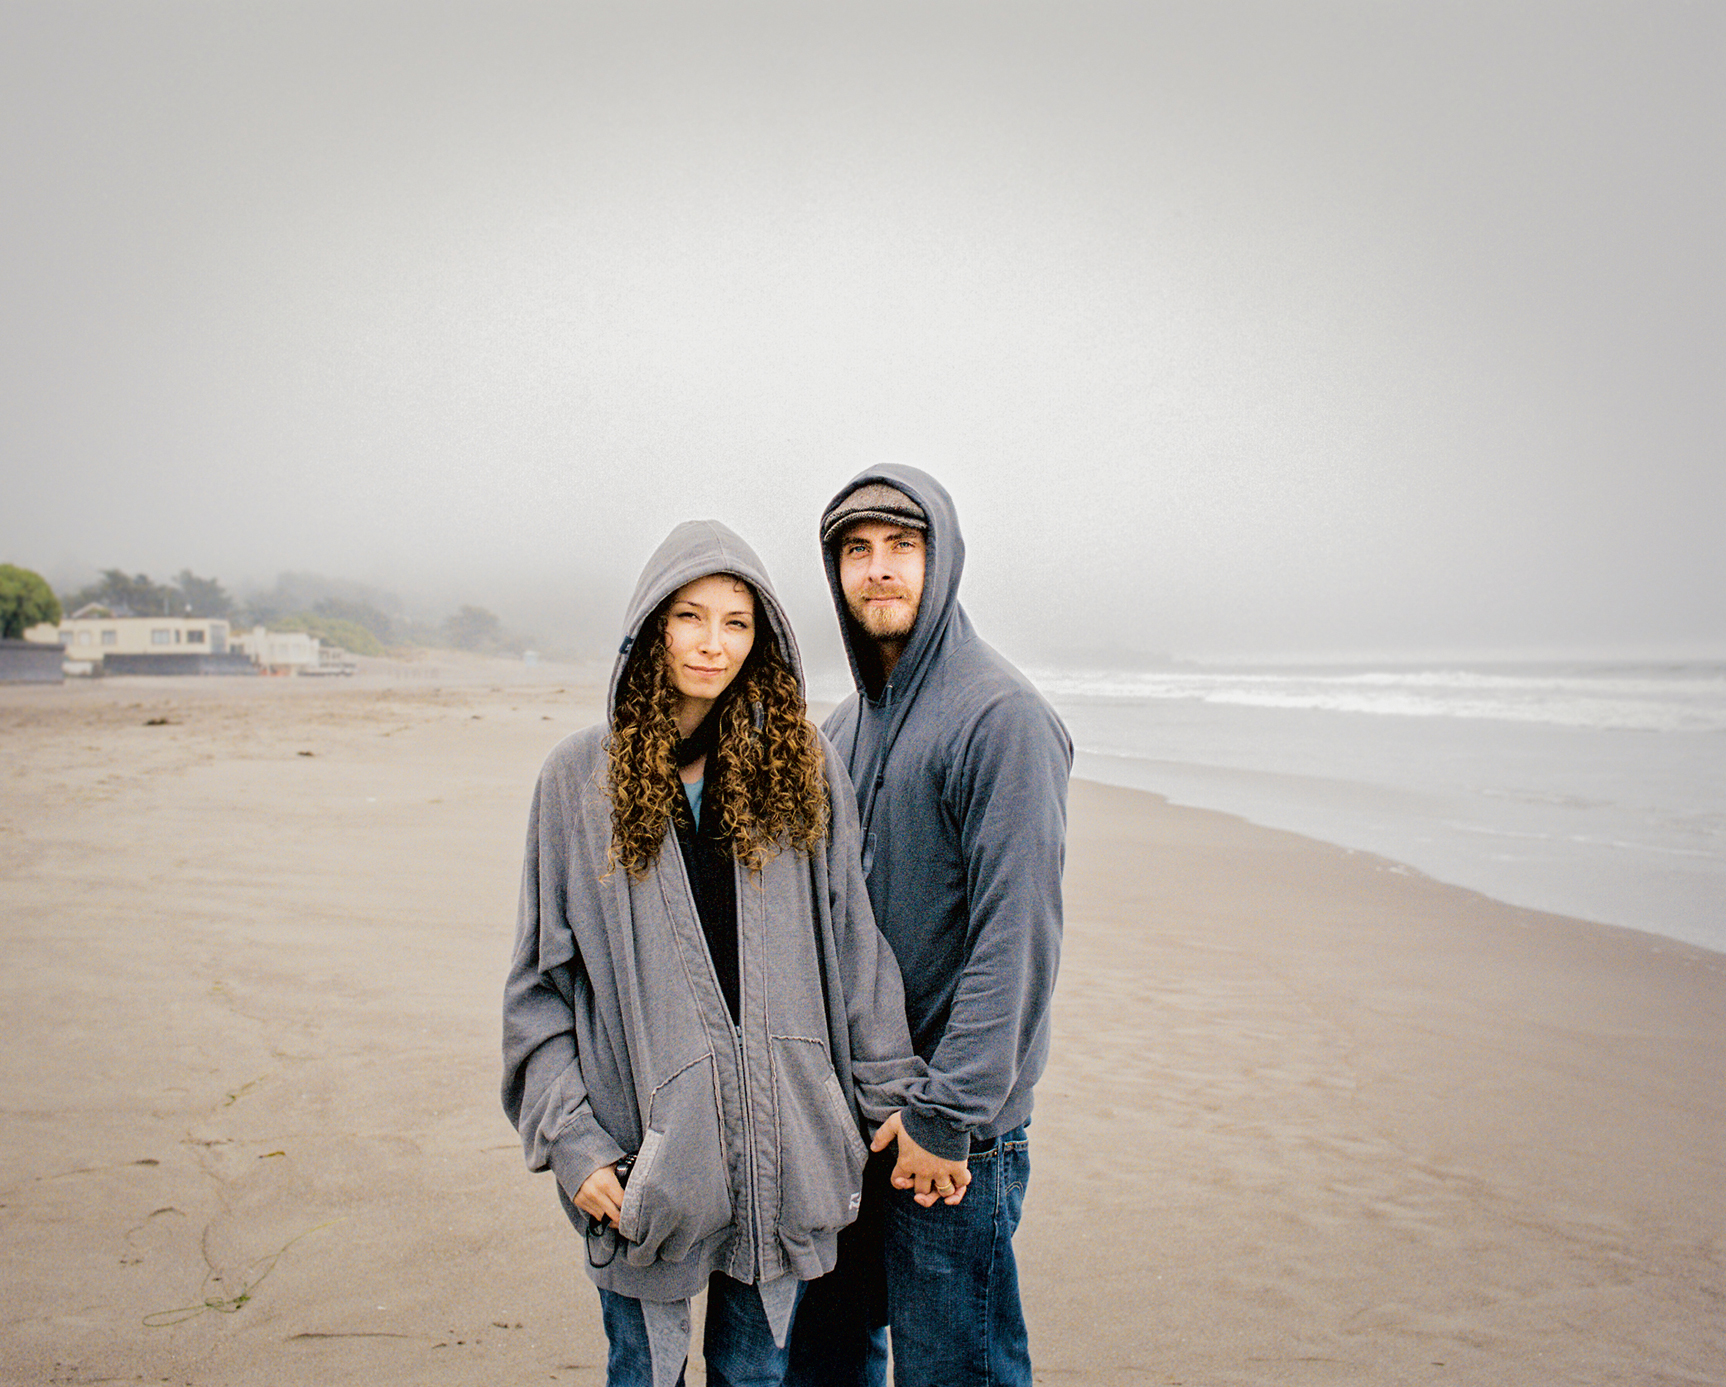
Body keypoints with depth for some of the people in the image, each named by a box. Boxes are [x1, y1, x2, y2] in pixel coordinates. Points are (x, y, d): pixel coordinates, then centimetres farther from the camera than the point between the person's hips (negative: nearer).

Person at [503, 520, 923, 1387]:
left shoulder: (800, 768, 0)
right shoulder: (580, 778, -3)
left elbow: (855, 942, 2)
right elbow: (540, 982, -1)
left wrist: (893, 1097, 1)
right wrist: (569, 1140, -7)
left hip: (781, 1139, 1)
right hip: (646, 1146, -1)